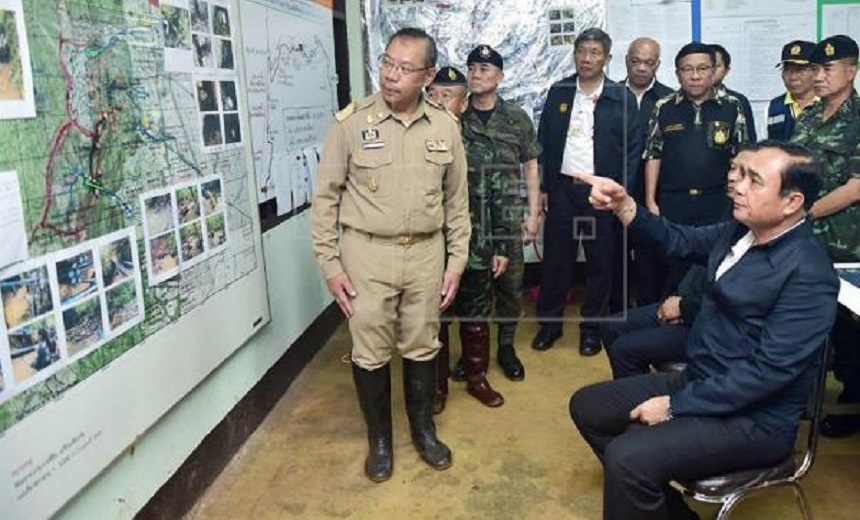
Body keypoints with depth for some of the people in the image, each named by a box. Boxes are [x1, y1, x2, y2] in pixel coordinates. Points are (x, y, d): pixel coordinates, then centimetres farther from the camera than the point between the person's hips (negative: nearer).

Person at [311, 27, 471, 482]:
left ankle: (424, 430, 36)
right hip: (367, 254, -2)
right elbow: (326, 197, -3)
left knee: (421, 347, 15)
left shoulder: (445, 128, 0)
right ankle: (379, 439, 30)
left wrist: (456, 261, 6)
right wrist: (329, 264, -5)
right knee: (370, 352, 8)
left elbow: (456, 201, 8)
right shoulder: (351, 122, -8)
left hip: (426, 253, 2)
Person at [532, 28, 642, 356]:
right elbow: (543, 141, 8)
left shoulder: (622, 98, -1)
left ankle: (592, 327, 20)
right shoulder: (558, 92, 6)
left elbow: (633, 147, 0)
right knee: (555, 257, 7)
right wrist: (544, 187, 3)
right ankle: (549, 323, 21)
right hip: (562, 188, 2)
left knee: (602, 262, 5)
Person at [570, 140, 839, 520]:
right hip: (699, 380, 9)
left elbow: (768, 370, -26)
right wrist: (622, 204, -4)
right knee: (587, 406, 9)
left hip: (752, 419, -9)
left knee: (627, 458, -28)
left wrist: (676, 405, -21)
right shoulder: (740, 231, 2)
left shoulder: (808, 274, -22)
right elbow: (680, 241, 13)